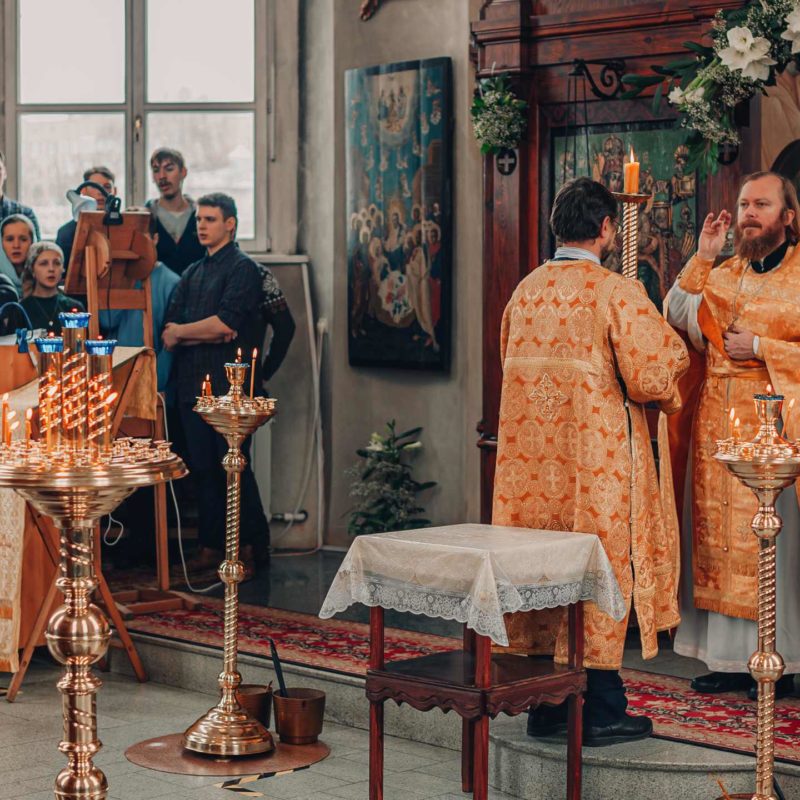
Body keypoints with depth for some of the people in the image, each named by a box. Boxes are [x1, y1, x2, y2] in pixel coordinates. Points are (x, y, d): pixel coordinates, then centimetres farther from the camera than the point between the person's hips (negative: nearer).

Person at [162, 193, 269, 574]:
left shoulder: (243, 268, -3)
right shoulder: (192, 274, 19)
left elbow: (225, 322, -15)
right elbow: (168, 334, 9)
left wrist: (180, 331, -2)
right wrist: (209, 334, -9)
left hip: (229, 385, -7)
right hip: (193, 385, 7)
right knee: (203, 468, 8)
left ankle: (249, 547, 3)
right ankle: (211, 546, 13)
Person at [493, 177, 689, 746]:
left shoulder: (525, 291, 6)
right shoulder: (617, 293, -13)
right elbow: (654, 376, -14)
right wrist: (663, 392, 8)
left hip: (534, 461, 6)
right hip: (596, 459, -6)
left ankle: (546, 705, 16)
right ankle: (601, 713, 6)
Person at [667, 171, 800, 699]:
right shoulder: (723, 275, 15)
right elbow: (681, 321, 2)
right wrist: (702, 259, -3)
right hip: (716, 428, 5)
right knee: (721, 539, 5)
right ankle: (730, 659, 11)